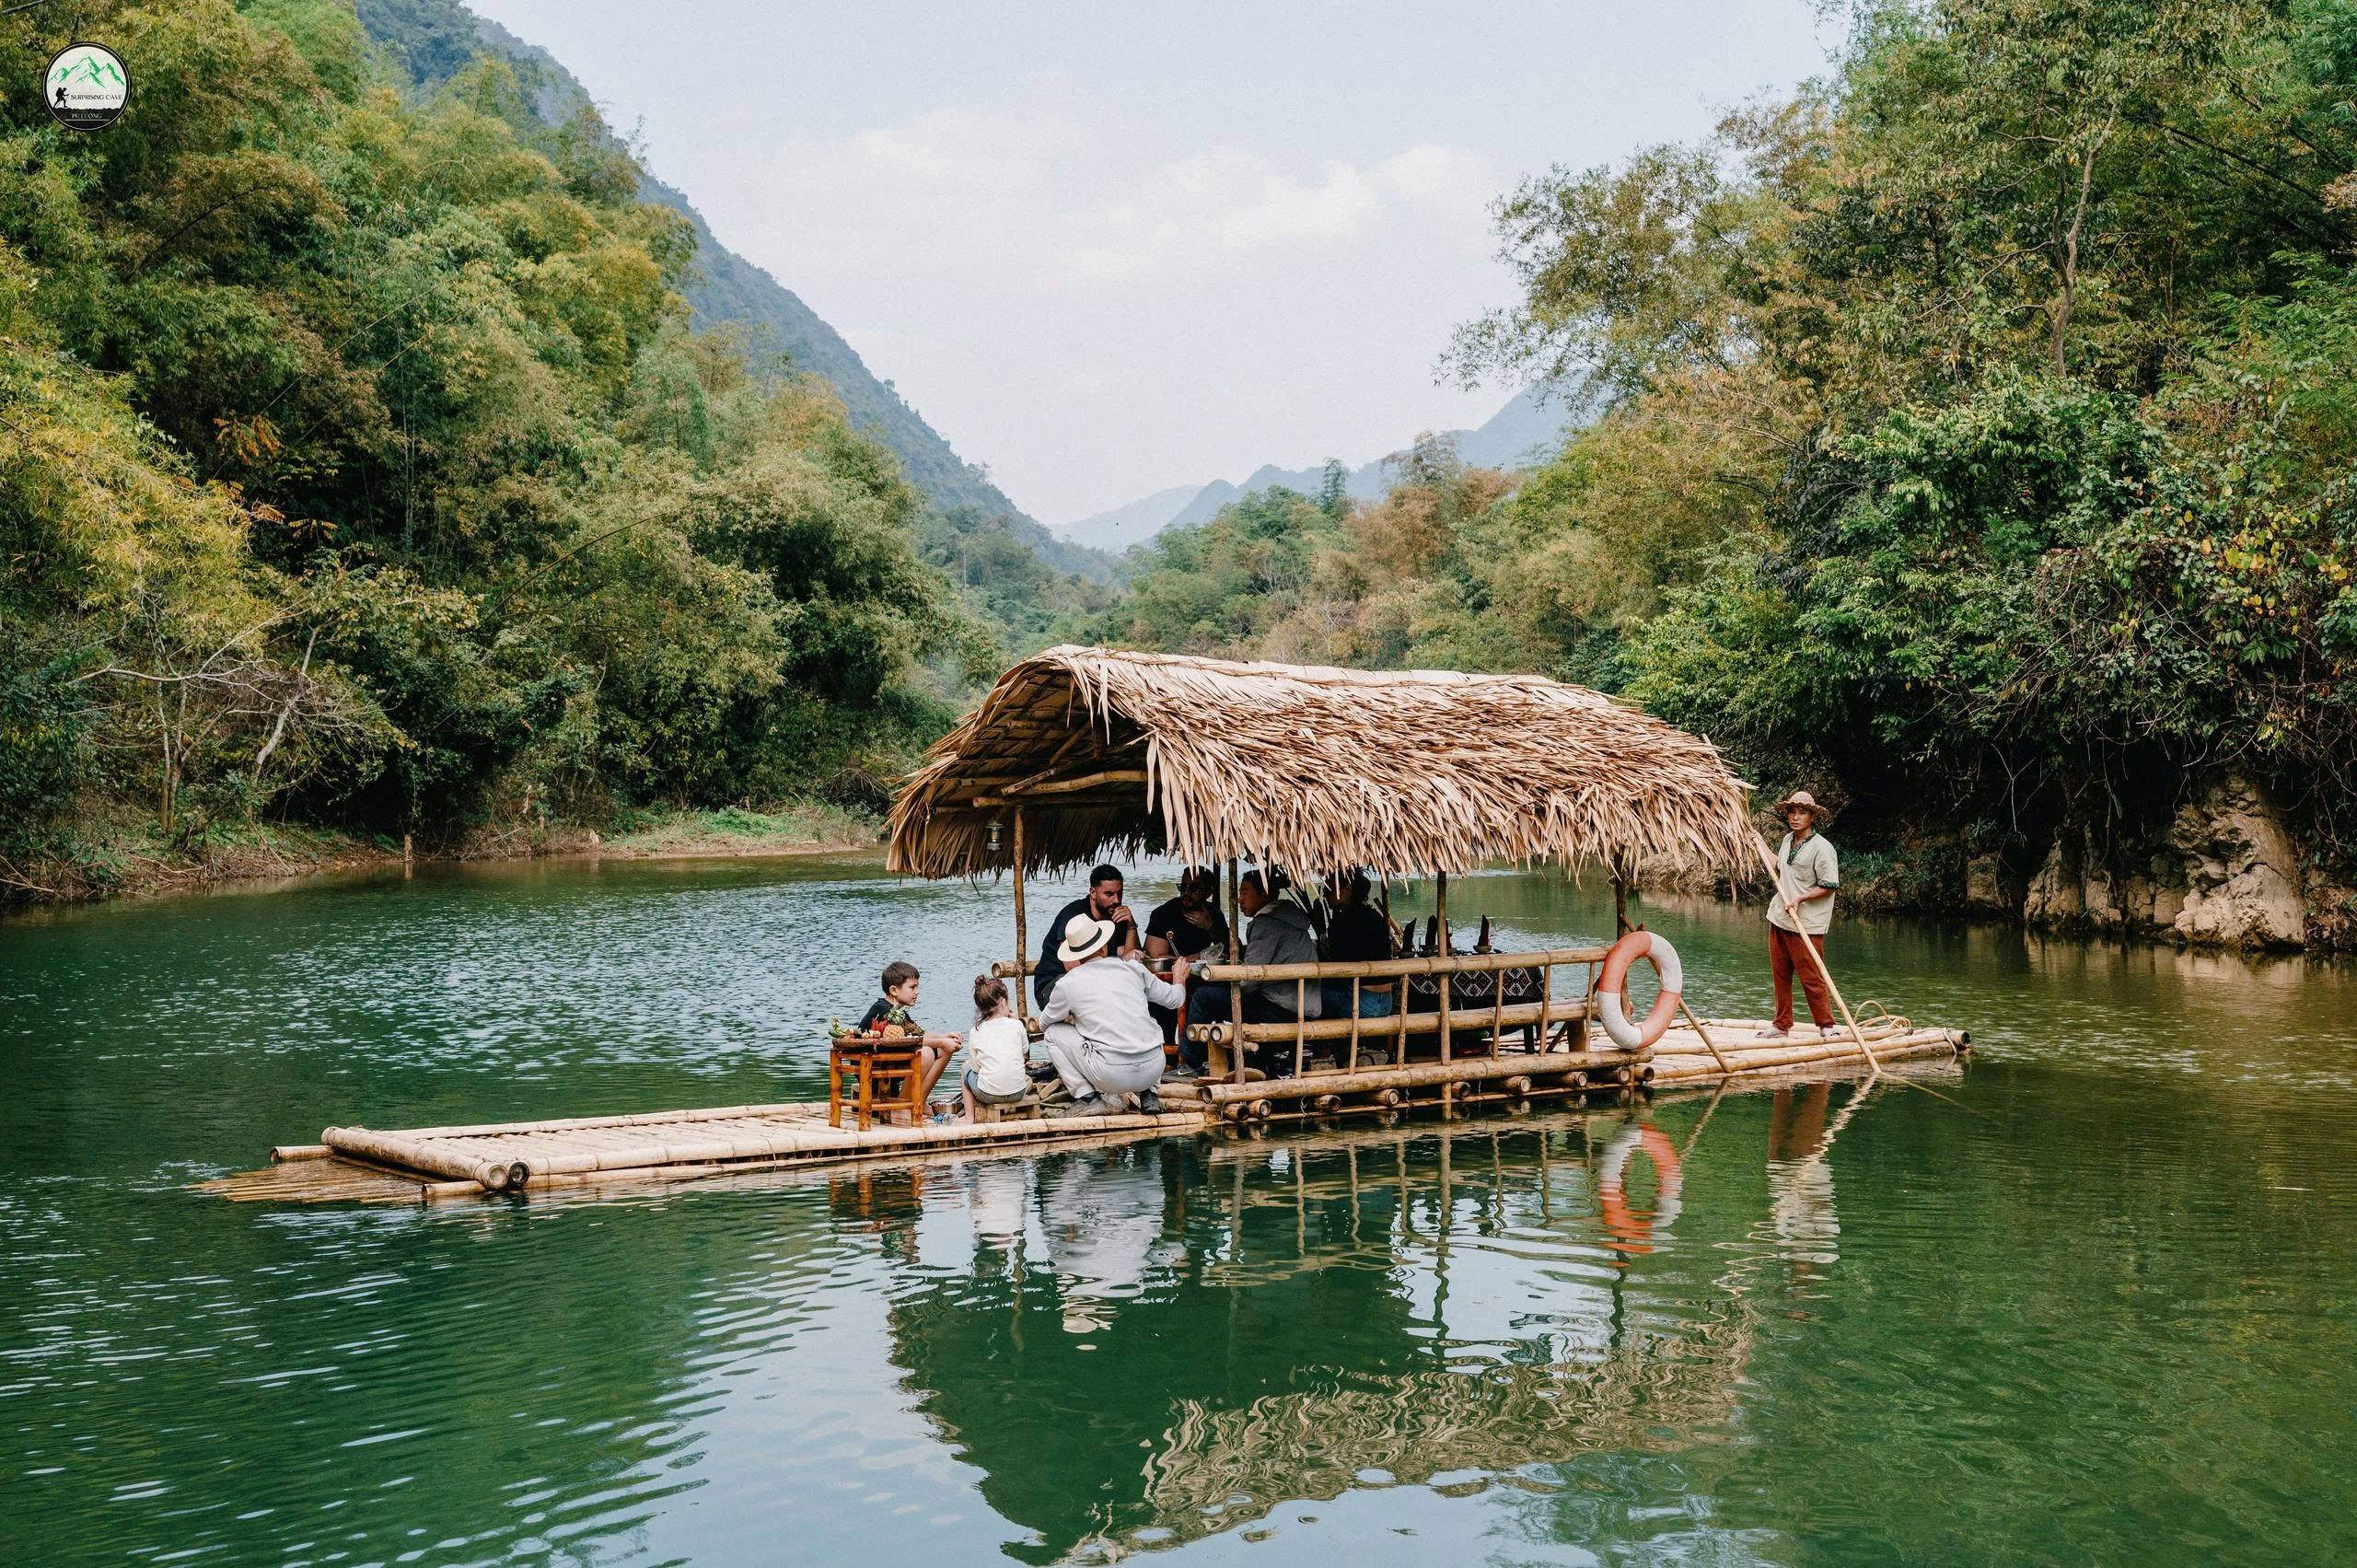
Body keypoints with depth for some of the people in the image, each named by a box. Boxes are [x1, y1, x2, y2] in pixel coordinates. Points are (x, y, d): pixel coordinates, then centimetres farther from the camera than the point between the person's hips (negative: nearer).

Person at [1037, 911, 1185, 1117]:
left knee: (1054, 1033, 13)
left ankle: (1088, 1098, 3)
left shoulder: (1068, 984, 0)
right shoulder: (1133, 968, 7)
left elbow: (1043, 1023, 19)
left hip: (1112, 1076, -4)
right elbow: (1174, 998, 20)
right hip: (1154, 1068, 4)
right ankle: (1149, 1095, 22)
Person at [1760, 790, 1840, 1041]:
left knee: (1811, 978, -4)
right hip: (1778, 917, 8)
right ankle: (1782, 1026, 21)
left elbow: (1829, 886, -15)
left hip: (1806, 924, -8)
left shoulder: (1821, 848, -13)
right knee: (1780, 975, 12)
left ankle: (1827, 1027, 7)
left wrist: (1799, 899, -20)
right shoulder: (1787, 840, 11)